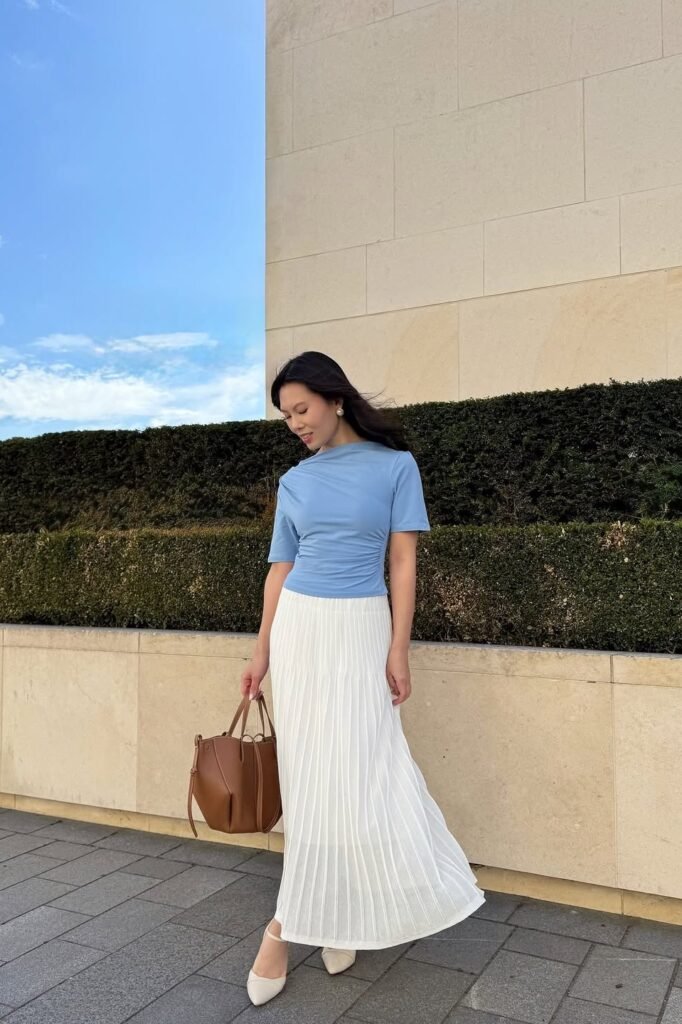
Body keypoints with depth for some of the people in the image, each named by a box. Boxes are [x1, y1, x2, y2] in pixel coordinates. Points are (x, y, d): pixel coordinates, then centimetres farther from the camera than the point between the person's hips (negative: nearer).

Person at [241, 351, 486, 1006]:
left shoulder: (395, 466, -3)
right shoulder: (294, 482, 7)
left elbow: (403, 562, -5)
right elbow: (280, 568, 10)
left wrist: (398, 650, -9)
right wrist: (262, 652, 8)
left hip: (361, 631, -3)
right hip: (298, 629, 4)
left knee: (349, 771, -5)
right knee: (309, 772, 5)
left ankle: (288, 926, 11)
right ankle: (333, 915, 22)